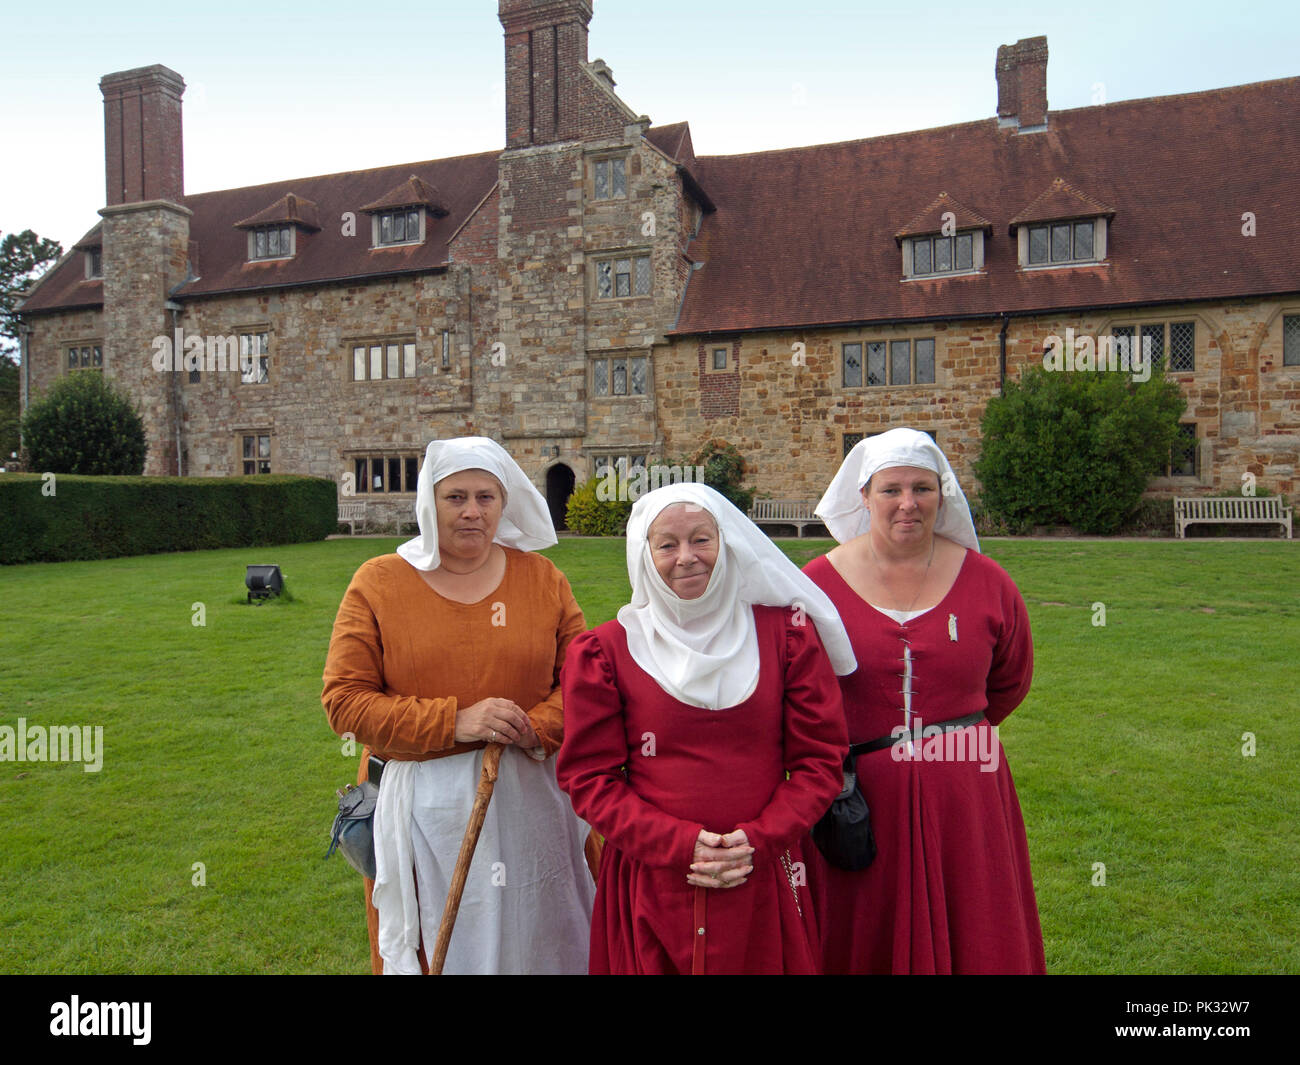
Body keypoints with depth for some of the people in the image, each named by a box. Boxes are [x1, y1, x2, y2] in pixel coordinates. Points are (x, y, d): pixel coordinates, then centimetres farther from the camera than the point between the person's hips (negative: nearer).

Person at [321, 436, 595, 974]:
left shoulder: (541, 577, 4)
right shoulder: (379, 582, -2)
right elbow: (344, 699, -7)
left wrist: (536, 729, -17)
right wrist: (453, 723, -16)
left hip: (528, 800, 2)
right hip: (423, 806, -1)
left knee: (532, 939, 15)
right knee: (438, 947, 11)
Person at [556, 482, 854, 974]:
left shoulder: (786, 632, -1)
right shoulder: (605, 651, -4)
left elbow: (820, 759, 0)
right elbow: (588, 777, -3)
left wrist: (759, 840, -11)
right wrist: (680, 844, -13)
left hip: (762, 881, 1)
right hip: (652, 888, -1)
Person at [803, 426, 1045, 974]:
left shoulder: (987, 581, 0)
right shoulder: (819, 582, -6)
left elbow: (1009, 683, 16)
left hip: (963, 798, 2)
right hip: (859, 797, -1)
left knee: (972, 942, 14)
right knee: (862, 946, 12)